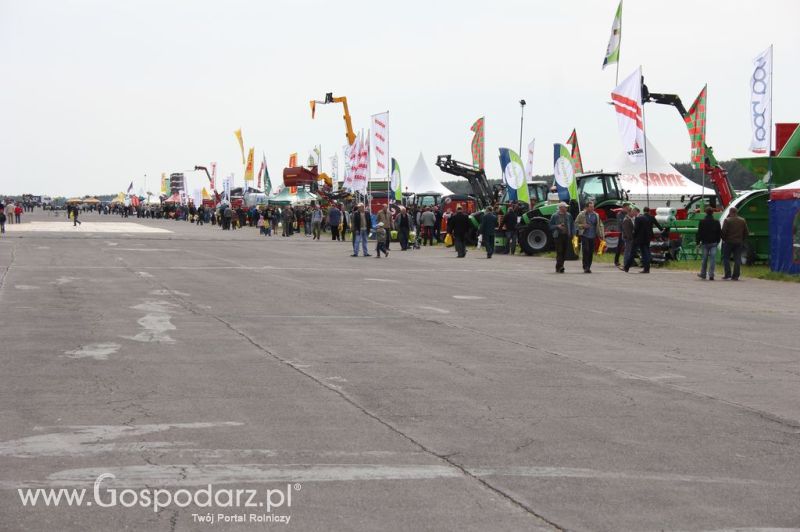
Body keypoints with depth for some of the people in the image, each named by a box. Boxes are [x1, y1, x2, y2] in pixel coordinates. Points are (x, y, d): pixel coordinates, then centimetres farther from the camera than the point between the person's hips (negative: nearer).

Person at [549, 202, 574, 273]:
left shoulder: (569, 215, 11)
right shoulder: (554, 216, 0)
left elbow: (572, 225, 16)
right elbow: (550, 226, 3)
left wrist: (572, 234, 6)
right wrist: (557, 226, -14)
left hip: (566, 235, 4)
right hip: (558, 236, -4)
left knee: (564, 252, 5)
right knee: (559, 251, -11)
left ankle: (560, 266, 13)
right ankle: (559, 267, -12)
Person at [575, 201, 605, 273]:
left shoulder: (596, 215, 9)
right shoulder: (581, 214, 0)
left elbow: (600, 225, 12)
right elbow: (576, 223, 5)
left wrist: (601, 234, 2)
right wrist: (582, 226, -13)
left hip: (593, 236, 3)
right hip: (584, 235, -3)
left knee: (591, 252, 3)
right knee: (585, 251, -11)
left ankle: (588, 267, 13)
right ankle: (585, 267, -10)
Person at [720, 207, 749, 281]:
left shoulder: (727, 220, -9)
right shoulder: (742, 221, 6)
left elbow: (723, 231, -11)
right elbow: (746, 232, 8)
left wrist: (723, 239, 4)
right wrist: (742, 239, 16)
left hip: (729, 242, -4)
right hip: (739, 243, 4)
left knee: (726, 258, 5)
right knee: (737, 259, 5)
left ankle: (727, 275, -4)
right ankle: (736, 276, 2)